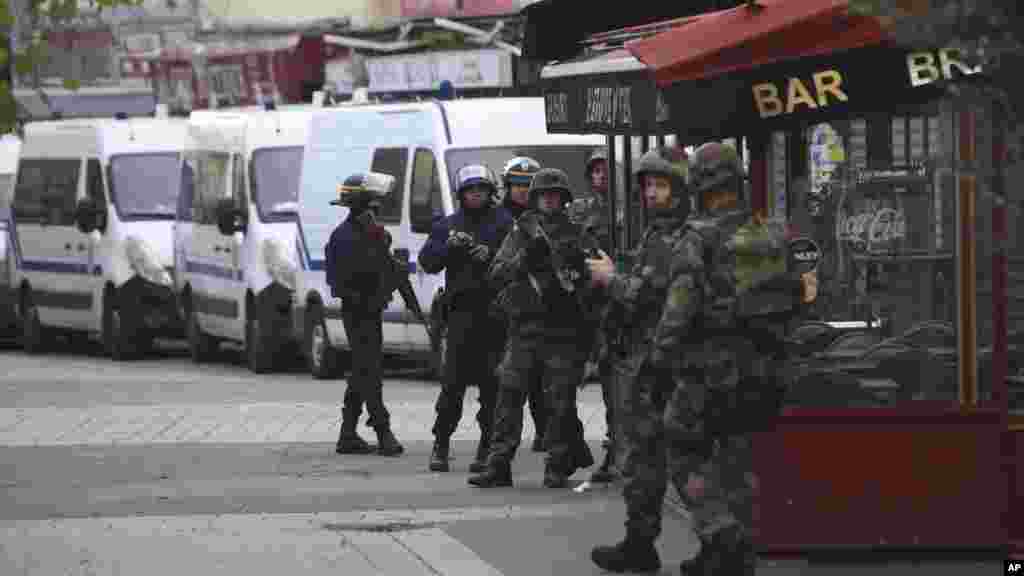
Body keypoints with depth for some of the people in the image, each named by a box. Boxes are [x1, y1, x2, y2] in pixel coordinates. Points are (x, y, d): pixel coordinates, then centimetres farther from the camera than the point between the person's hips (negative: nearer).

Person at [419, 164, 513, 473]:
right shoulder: (447, 226, 16)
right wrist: (449, 245, -9)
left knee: (492, 383, -1)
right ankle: (441, 443, 5)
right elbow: (427, 261, 7)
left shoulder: (503, 223, 6)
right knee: (453, 381, -3)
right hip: (462, 311, 1)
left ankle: (488, 447, 5)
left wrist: (489, 255, -20)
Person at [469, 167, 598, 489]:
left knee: (560, 402, 0)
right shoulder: (521, 233, 10)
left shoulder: (575, 234, 8)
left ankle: (558, 468, 8)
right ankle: (498, 466, -1)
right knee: (509, 394, -3)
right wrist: (525, 258, -16)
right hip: (524, 327, 1)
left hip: (563, 331, -1)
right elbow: (498, 274, 0)